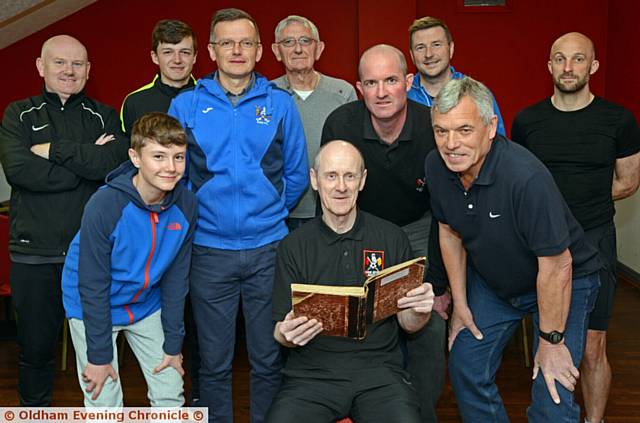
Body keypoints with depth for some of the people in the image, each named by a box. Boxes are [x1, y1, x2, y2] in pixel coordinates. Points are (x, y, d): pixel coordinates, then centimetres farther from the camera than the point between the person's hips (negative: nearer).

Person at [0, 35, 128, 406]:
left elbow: (115, 162, -13)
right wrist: (87, 161, -12)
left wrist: (53, 149, -12)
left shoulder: (105, 117, 8)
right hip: (34, 253, 1)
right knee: (35, 347, 12)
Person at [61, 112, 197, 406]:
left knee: (171, 396, 7)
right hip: (93, 308, -4)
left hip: (146, 305, 4)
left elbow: (176, 277, -7)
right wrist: (99, 356, -16)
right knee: (105, 403, 0)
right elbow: (92, 286, -21)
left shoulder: (186, 204, -15)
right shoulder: (104, 206, -28)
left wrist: (173, 344, -4)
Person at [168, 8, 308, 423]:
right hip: (209, 251, 0)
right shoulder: (186, 105, 2)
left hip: (268, 249, 0)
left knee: (268, 358, 10)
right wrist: (196, 217, 5)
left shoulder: (280, 103, 3)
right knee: (214, 362, 10)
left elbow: (296, 175, 8)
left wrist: (270, 215, 10)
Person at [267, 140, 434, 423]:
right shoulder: (293, 247, 3)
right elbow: (281, 333, 5)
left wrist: (420, 312, -13)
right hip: (312, 372, 0)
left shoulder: (392, 238, 4)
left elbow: (407, 324, 9)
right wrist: (288, 334, -18)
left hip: (378, 369, 0)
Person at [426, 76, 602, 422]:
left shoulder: (526, 176, -36)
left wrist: (551, 341, -18)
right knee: (466, 368, 7)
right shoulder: (435, 166, -15)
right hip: (491, 280, 6)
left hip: (564, 285, -5)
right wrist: (460, 304, 4)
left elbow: (557, 266, -28)